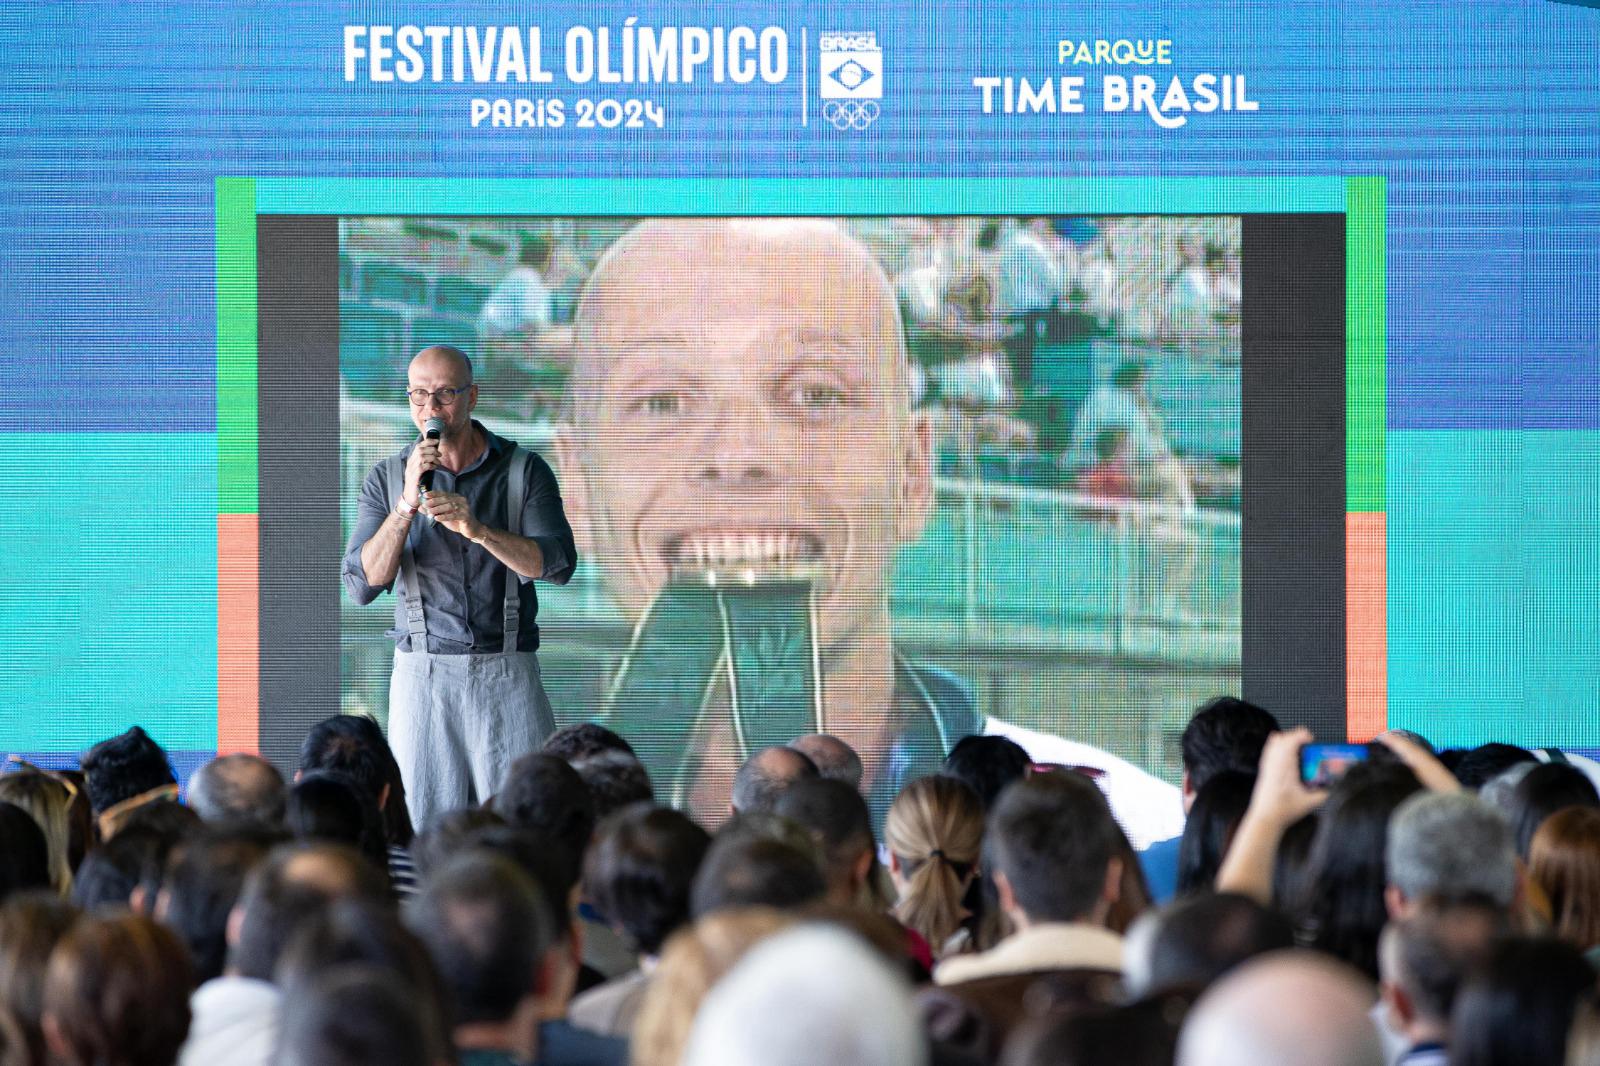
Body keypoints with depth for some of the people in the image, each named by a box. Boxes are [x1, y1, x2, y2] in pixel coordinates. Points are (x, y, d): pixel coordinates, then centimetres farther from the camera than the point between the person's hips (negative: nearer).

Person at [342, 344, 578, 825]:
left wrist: (477, 530, -24)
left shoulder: (524, 470, 3)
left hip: (507, 676, -1)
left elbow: (557, 564, -10)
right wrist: (407, 503, -17)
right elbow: (363, 584, -5)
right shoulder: (388, 479, 5)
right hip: (421, 674, 1)